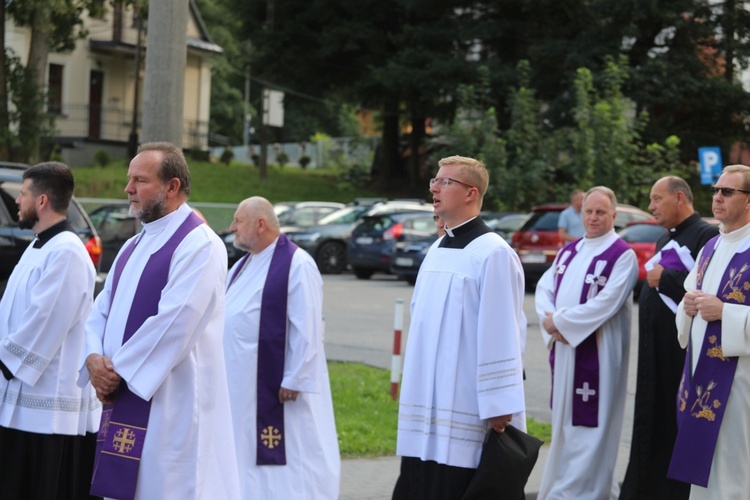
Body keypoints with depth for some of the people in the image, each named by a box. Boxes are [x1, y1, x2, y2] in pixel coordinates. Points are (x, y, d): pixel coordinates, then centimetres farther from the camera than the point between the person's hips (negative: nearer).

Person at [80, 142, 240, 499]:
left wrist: (119, 370, -13)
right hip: (125, 403, 9)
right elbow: (101, 311, 15)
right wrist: (94, 359, -5)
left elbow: (174, 324, -20)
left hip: (172, 410, -9)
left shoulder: (199, 245, -12)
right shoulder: (134, 246, 17)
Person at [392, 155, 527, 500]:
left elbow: (501, 334, -16)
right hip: (428, 404, 8)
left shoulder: (493, 253, -12)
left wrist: (499, 409, -18)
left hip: (467, 409, -8)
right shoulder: (437, 250, 13)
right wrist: (413, 392, 17)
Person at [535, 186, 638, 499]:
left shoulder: (622, 255, -8)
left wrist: (559, 321, -14)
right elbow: (545, 288, 9)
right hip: (563, 347, 7)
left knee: (588, 423, -5)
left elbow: (607, 302, -17)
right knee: (565, 420, 13)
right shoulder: (569, 251, 14)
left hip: (597, 352, -7)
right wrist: (552, 322, -10)